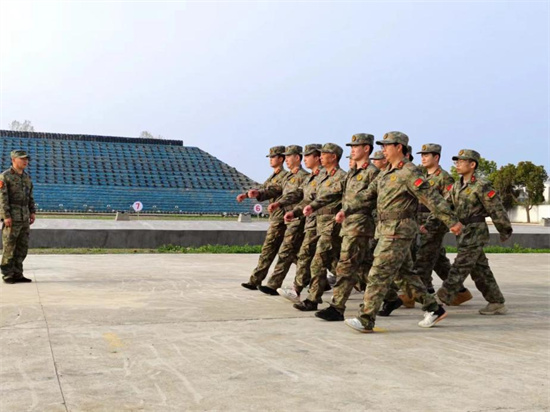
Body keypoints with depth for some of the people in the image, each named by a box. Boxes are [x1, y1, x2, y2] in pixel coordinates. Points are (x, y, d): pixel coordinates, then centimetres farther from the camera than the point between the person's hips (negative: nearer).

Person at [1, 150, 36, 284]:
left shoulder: (27, 177, 14)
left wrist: (33, 212, 7)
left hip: (24, 218, 7)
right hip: (11, 218, -7)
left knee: (22, 248, 6)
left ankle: (17, 274, 13)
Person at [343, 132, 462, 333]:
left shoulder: (409, 173, -13)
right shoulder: (385, 173, 15)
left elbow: (431, 198, -17)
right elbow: (367, 194, 20)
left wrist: (452, 221, -17)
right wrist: (347, 211, 15)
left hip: (399, 231, -9)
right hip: (387, 230, 9)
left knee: (379, 274, -9)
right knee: (405, 272, 15)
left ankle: (366, 320, -6)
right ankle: (434, 309, 25)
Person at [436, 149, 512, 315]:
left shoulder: (481, 186, -12)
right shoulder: (456, 186, 11)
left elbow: (496, 210, -8)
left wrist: (505, 231, -1)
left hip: (475, 233, -8)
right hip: (464, 233, 8)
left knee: (460, 268, -9)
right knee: (480, 270, 11)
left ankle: (442, 299, -9)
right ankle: (497, 303, 19)